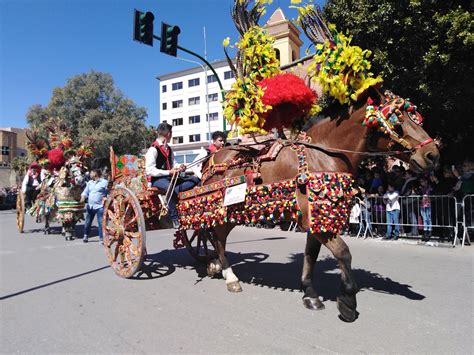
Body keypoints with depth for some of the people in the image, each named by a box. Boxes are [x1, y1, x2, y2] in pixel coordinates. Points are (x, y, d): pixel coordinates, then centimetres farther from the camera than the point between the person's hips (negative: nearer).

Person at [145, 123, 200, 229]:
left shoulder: (168, 149, 15)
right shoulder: (153, 149, -10)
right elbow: (149, 171, -17)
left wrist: (179, 168, -1)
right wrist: (169, 172, -21)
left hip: (170, 177, 8)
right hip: (157, 179, -8)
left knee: (195, 179, -4)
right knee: (169, 187, -42)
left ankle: (172, 192, -26)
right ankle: (175, 219, -34)